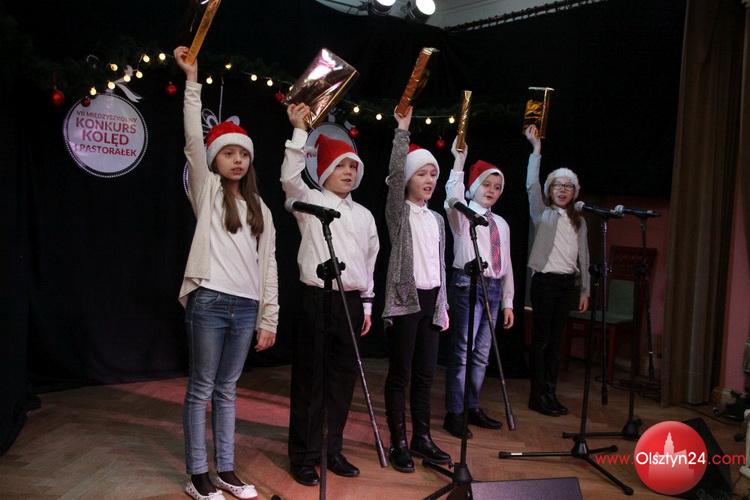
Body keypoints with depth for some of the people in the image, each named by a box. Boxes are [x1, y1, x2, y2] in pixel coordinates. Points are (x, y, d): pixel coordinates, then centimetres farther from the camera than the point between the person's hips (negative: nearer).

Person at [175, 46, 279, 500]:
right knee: (202, 389, 2)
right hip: (209, 301, -4)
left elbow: (268, 265, 12)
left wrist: (269, 318, 8)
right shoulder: (207, 190, 5)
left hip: (246, 307, 4)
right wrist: (192, 80, -15)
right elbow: (193, 141, -10)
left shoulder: (260, 208, 15)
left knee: (227, 390, 11)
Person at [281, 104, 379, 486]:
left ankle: (332, 450, 23)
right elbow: (290, 178, -21)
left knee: (343, 376, 10)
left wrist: (367, 305, 16)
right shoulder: (311, 202, 0)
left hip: (352, 301, 5)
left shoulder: (364, 215, 15)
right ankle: (303, 456, 12)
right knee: (310, 378, 0)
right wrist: (300, 130, -24)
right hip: (317, 298, -5)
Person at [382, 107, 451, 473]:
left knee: (425, 373, 10)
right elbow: (394, 173, -19)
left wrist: (443, 305, 14)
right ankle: (398, 443, 7)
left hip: (431, 299, 6)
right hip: (405, 298, -6)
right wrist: (403, 129, -19)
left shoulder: (437, 219, 16)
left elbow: (440, 265, 17)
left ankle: (421, 437, 20)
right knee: (400, 373, -1)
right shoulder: (399, 211, -1)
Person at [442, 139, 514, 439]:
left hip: (494, 288, 6)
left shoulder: (501, 224, 18)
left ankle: (472, 408, 23)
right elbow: (453, 199, -26)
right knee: (462, 351, -6)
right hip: (468, 285, -6)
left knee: (482, 352, 11)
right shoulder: (463, 214, 0)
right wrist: (459, 162, -32)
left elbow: (506, 264, 18)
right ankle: (454, 413, 2)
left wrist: (508, 302, 16)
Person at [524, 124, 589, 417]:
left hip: (567, 283, 4)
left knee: (556, 338, 8)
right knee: (541, 338, -3)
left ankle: (551, 394, 14)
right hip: (545, 280, -4)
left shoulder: (579, 221, 15)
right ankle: (537, 396, 3)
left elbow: (583, 257, 14)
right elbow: (532, 185, -11)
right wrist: (536, 150, -13)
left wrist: (585, 289, 10)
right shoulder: (543, 213, 3)